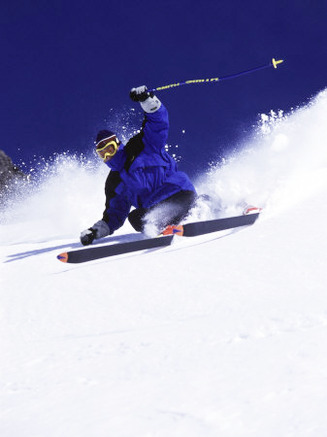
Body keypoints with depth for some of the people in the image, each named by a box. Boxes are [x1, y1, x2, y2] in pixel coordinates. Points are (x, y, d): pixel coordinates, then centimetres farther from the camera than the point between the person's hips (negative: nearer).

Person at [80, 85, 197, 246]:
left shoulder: (141, 147, 6)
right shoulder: (113, 183, 19)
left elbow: (158, 119, -4)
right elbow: (114, 216, 18)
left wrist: (147, 99, -22)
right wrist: (95, 231, 1)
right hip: (155, 208, 8)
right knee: (135, 217, -22)